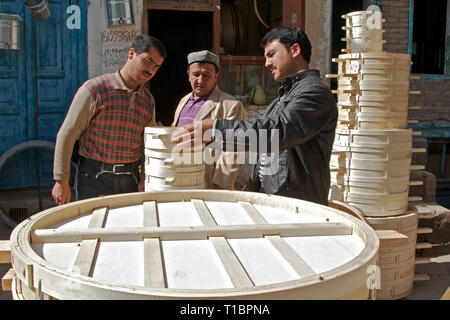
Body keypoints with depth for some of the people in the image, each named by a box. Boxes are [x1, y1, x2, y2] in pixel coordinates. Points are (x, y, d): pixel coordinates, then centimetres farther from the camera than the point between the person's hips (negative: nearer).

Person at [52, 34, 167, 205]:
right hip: (95, 178, -4)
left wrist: (145, 181, 5)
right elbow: (66, 135, -8)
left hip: (131, 179, 5)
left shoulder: (148, 100, 8)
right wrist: (61, 181, -8)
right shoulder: (94, 89, -8)